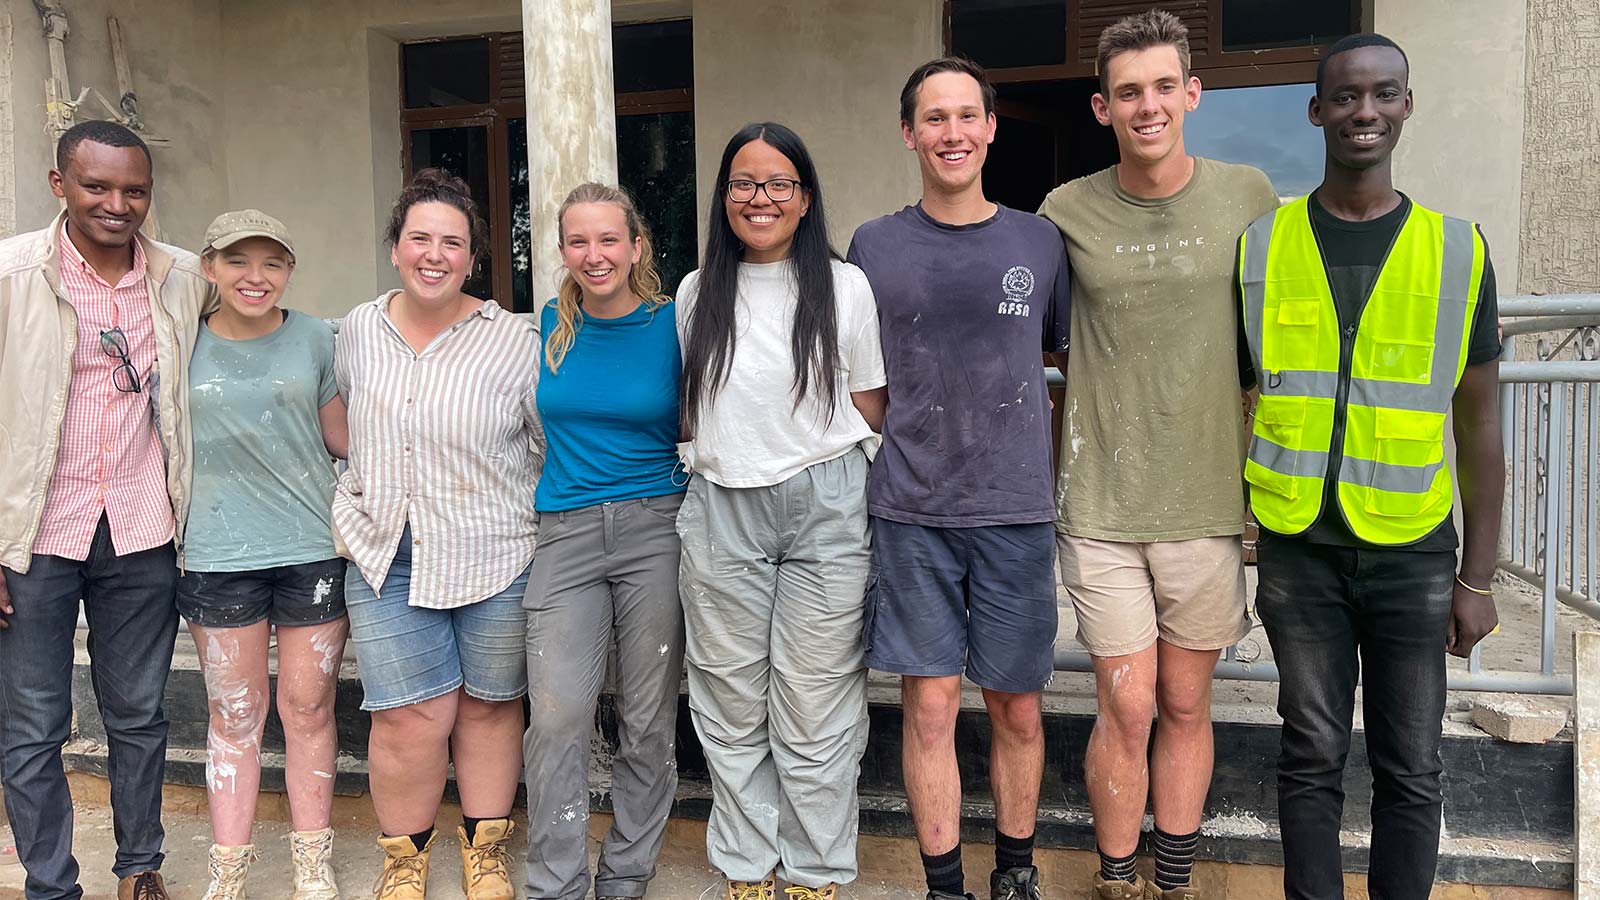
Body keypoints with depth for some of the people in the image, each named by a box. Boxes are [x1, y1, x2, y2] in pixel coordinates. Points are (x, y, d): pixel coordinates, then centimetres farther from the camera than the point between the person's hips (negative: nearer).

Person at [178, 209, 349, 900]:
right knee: (234, 714, 10)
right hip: (218, 556, 0)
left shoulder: (314, 338, 2)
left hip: (313, 549, 0)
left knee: (308, 707, 9)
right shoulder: (184, 344, 1)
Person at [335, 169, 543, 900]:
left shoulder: (513, 340, -7)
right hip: (387, 557, 2)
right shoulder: (357, 331, 4)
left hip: (495, 558, -1)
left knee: (488, 705, 12)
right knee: (412, 717, -1)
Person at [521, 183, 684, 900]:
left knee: (647, 723, 6)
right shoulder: (551, 326, 7)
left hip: (655, 527, -1)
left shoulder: (673, 323, -1)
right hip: (566, 532, 2)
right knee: (557, 718, -8)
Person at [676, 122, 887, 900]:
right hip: (721, 511, 3)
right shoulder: (697, 292, 9)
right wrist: (724, 445, 5)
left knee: (814, 708, 2)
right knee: (731, 704, 9)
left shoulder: (844, 286, 2)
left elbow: (871, 410, 5)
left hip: (823, 510, -2)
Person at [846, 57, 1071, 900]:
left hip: (1016, 512, 1)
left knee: (1016, 708, 9)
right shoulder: (875, 246, 4)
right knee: (929, 703, 3)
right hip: (912, 513, -1)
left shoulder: (1038, 241, 6)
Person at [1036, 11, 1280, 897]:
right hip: (1102, 504, -1)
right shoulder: (1067, 210, 0)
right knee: (1125, 709, 2)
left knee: (1186, 706, 12)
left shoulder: (1247, 195, 2)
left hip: (1210, 500, 1)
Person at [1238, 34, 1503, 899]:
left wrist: (1478, 578, 2)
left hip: (1414, 552, 0)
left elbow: (1479, 424, 4)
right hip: (1299, 549, 0)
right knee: (1311, 756, 10)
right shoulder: (1260, 249, 1)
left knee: (1410, 770, 8)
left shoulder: (1457, 250, 1)